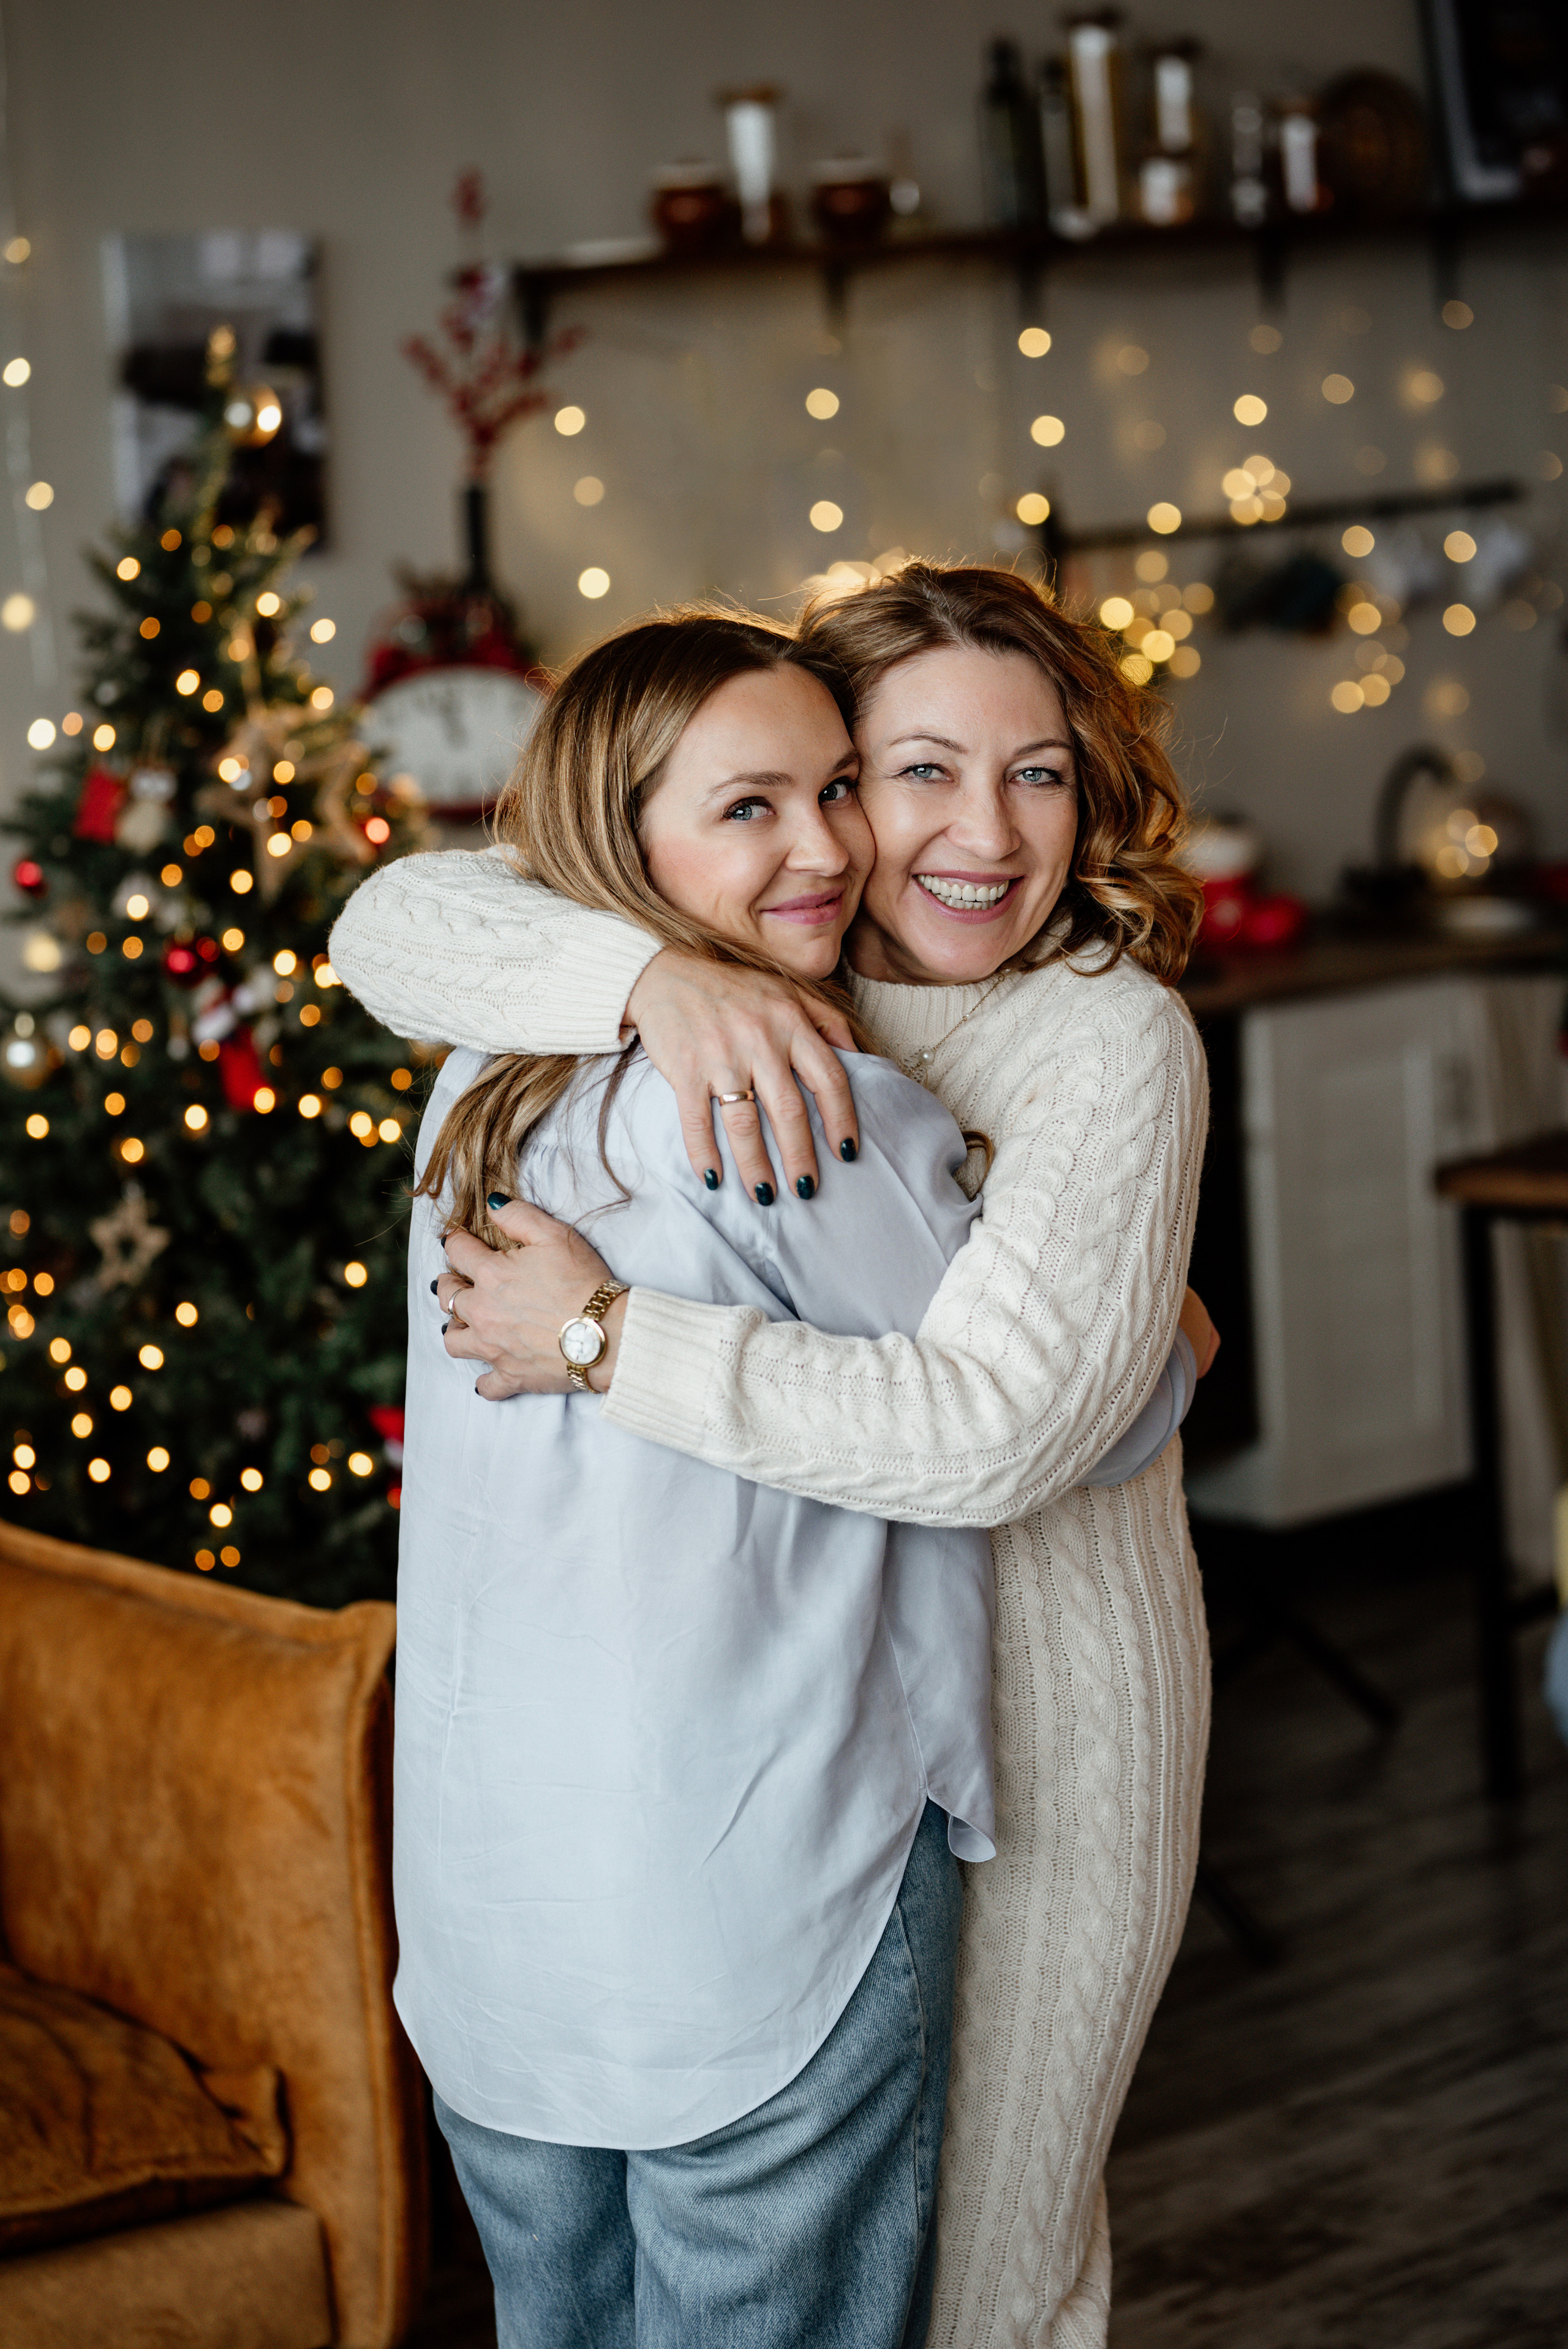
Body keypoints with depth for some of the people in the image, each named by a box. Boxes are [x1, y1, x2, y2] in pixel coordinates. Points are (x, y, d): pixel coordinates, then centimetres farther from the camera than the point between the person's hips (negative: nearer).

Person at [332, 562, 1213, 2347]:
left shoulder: (1113, 1037, -17)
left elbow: (991, 1427, -29)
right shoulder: (750, 979, -2)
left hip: (1031, 1713, -4)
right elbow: (393, 927, -12)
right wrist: (648, 975, -31)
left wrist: (609, 1341, -28)